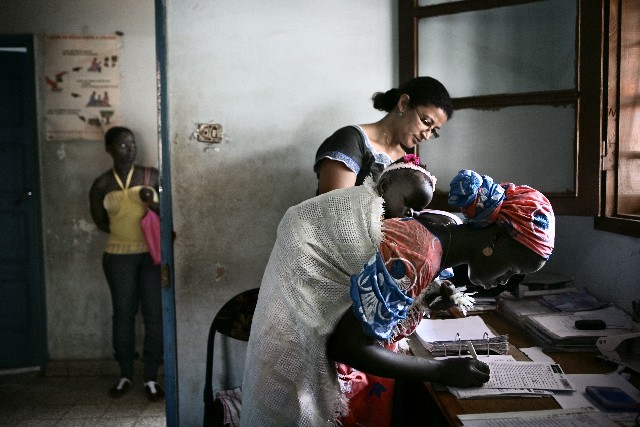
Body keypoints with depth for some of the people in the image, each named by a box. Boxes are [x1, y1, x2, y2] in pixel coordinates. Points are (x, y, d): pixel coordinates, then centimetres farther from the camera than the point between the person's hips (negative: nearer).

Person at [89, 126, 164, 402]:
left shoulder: (152, 176, -1)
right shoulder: (102, 185, 1)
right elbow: (101, 223, 9)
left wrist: (154, 206, -17)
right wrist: (126, 230, 0)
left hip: (153, 253, 0)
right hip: (119, 256, 1)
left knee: (154, 314, 0)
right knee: (123, 314, 8)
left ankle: (151, 377, 12)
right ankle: (125, 375, 23)